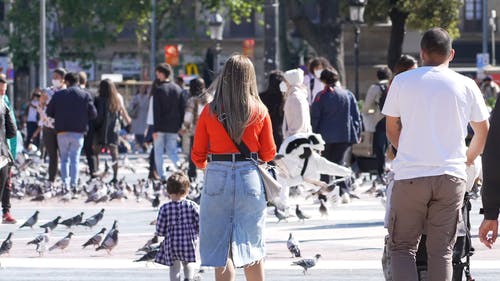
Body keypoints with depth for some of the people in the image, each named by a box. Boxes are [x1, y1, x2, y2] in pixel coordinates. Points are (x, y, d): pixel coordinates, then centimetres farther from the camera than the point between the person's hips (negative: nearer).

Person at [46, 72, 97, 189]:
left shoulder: (58, 95, -2)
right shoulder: (85, 96, -3)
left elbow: (49, 112, 1)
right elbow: (93, 114, -4)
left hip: (62, 132, 0)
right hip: (78, 132, 0)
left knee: (64, 158, 12)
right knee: (75, 158, 6)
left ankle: (65, 183, 3)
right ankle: (73, 183, -1)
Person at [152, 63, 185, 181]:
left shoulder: (159, 89, -11)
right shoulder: (177, 89, 6)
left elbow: (156, 111, -13)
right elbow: (182, 108, 9)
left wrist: (155, 129, -11)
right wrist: (180, 126, 14)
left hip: (161, 126, -5)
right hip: (173, 127, 5)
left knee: (158, 151, 7)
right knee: (171, 150, 12)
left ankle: (161, 175, 3)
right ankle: (178, 165, -16)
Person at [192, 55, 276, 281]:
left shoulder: (210, 111, -3)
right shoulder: (260, 112, -1)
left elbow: (197, 156, 2)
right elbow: (268, 154, 4)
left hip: (217, 177, -1)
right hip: (250, 177, 1)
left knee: (220, 251, 4)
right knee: (252, 247, 12)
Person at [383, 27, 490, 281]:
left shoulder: (402, 81, 3)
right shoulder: (466, 86, 5)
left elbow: (392, 131, 11)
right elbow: (483, 132, 17)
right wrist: (469, 158, 37)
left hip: (410, 176, -1)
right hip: (451, 175, 1)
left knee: (402, 248, 6)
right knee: (441, 251, 6)